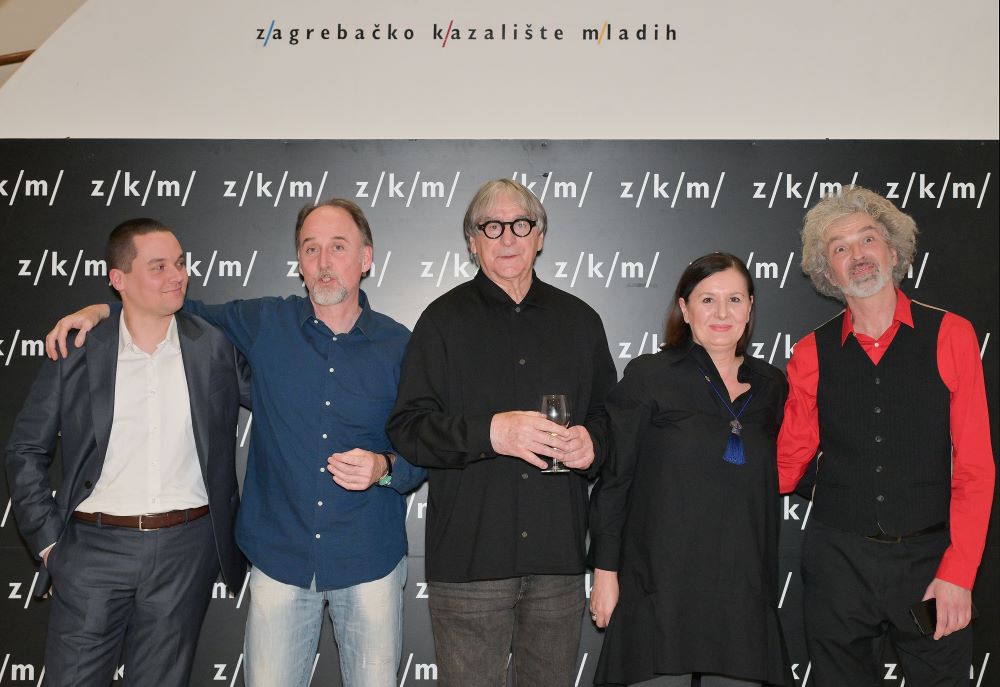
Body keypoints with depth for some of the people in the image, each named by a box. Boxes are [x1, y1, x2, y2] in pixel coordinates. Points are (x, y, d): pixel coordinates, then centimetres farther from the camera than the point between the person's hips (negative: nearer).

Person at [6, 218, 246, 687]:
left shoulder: (214, 348, -1)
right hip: (93, 548, 0)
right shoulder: (76, 354, -2)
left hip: (185, 549, 1)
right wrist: (48, 540, 1)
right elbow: (26, 452, 6)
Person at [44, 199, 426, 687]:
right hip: (280, 559, 1)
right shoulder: (265, 324, 0)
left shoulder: (400, 346, -3)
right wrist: (101, 309, 6)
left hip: (370, 563, 0)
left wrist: (385, 467, -18)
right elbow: (186, 311, 17)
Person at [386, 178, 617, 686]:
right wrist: (489, 432, -19)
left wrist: (592, 440, -5)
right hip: (468, 553, -2)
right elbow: (406, 428, -4)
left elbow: (609, 413, 18)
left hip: (558, 553, 3)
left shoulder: (579, 320, 12)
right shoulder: (444, 320, 2)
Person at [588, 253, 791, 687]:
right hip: (662, 590, -4)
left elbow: (772, 481, 17)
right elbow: (612, 479, -4)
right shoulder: (648, 376, -3)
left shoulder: (771, 385, 10)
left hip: (744, 594, 4)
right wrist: (605, 571, -6)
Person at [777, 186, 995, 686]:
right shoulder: (811, 355, 2)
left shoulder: (950, 336, -1)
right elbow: (787, 465, 5)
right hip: (837, 558, 1)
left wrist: (957, 573, -9)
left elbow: (975, 466, -4)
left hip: (929, 560, -1)